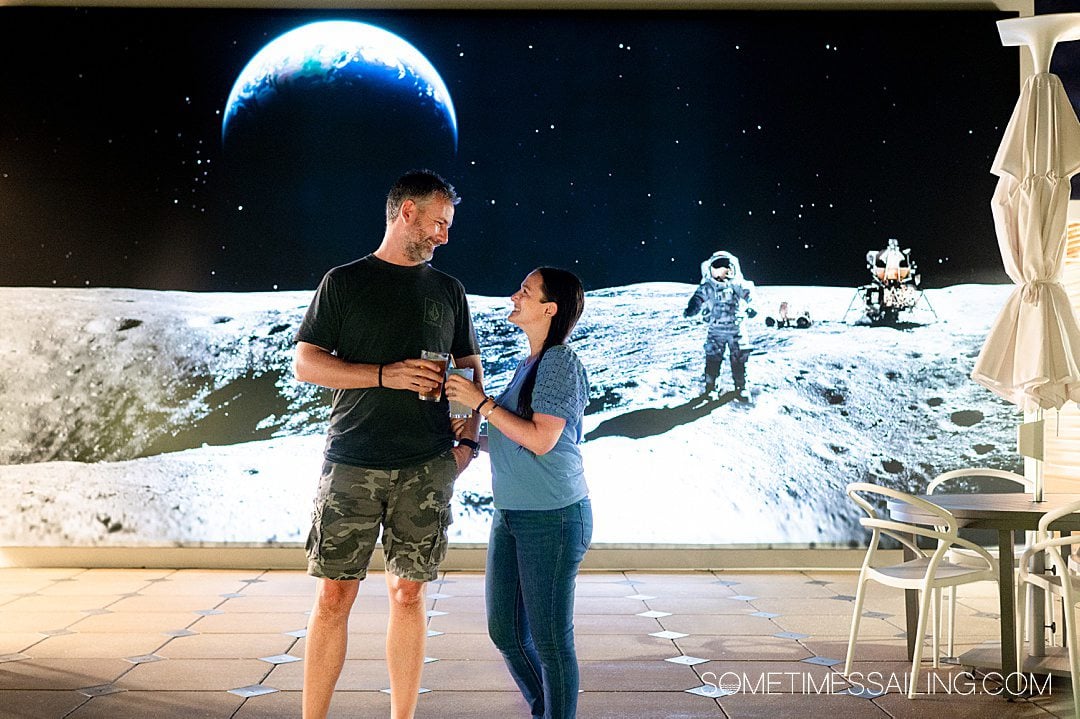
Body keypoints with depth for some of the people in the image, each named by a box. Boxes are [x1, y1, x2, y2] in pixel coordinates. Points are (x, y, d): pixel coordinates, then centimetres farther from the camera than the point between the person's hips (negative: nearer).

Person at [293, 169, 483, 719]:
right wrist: (385, 374, -11)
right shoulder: (344, 282, 6)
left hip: (427, 467, 2)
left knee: (408, 593, 5)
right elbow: (305, 363, 1)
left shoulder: (448, 291, 15)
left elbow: (470, 366, 19)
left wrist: (467, 438, 4)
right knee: (334, 595, -2)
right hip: (352, 463, -2)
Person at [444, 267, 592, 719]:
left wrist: (481, 402, -16)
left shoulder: (562, 363, -12)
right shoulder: (528, 365, 14)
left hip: (552, 517, -9)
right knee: (504, 631, 14)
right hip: (510, 513, 9)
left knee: (549, 639, 0)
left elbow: (541, 439, -20)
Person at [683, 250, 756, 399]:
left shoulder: (737, 284, -2)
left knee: (739, 359, 6)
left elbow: (748, 294, -10)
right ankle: (710, 387, 13)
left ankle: (740, 388, 19)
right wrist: (691, 309, -31)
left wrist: (751, 306, -32)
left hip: (736, 329, 1)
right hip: (716, 329, -1)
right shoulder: (708, 286, -3)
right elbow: (699, 298, -9)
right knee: (713, 359, -1)